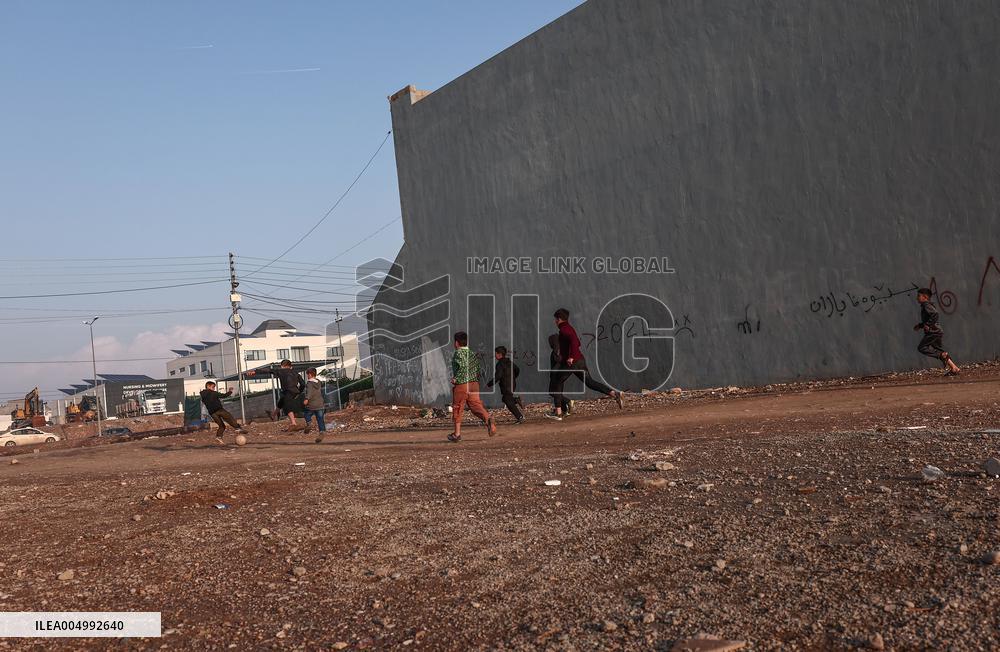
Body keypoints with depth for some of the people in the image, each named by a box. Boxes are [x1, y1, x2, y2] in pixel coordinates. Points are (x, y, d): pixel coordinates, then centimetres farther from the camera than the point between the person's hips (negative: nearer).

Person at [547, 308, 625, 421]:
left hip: (570, 362, -9)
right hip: (580, 360, 9)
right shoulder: (570, 328, 18)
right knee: (590, 382, 10)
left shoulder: (563, 330, -12)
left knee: (558, 384, 4)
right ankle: (615, 394, 0)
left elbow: (574, 341, -29)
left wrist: (571, 357, -29)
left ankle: (558, 412, 4)